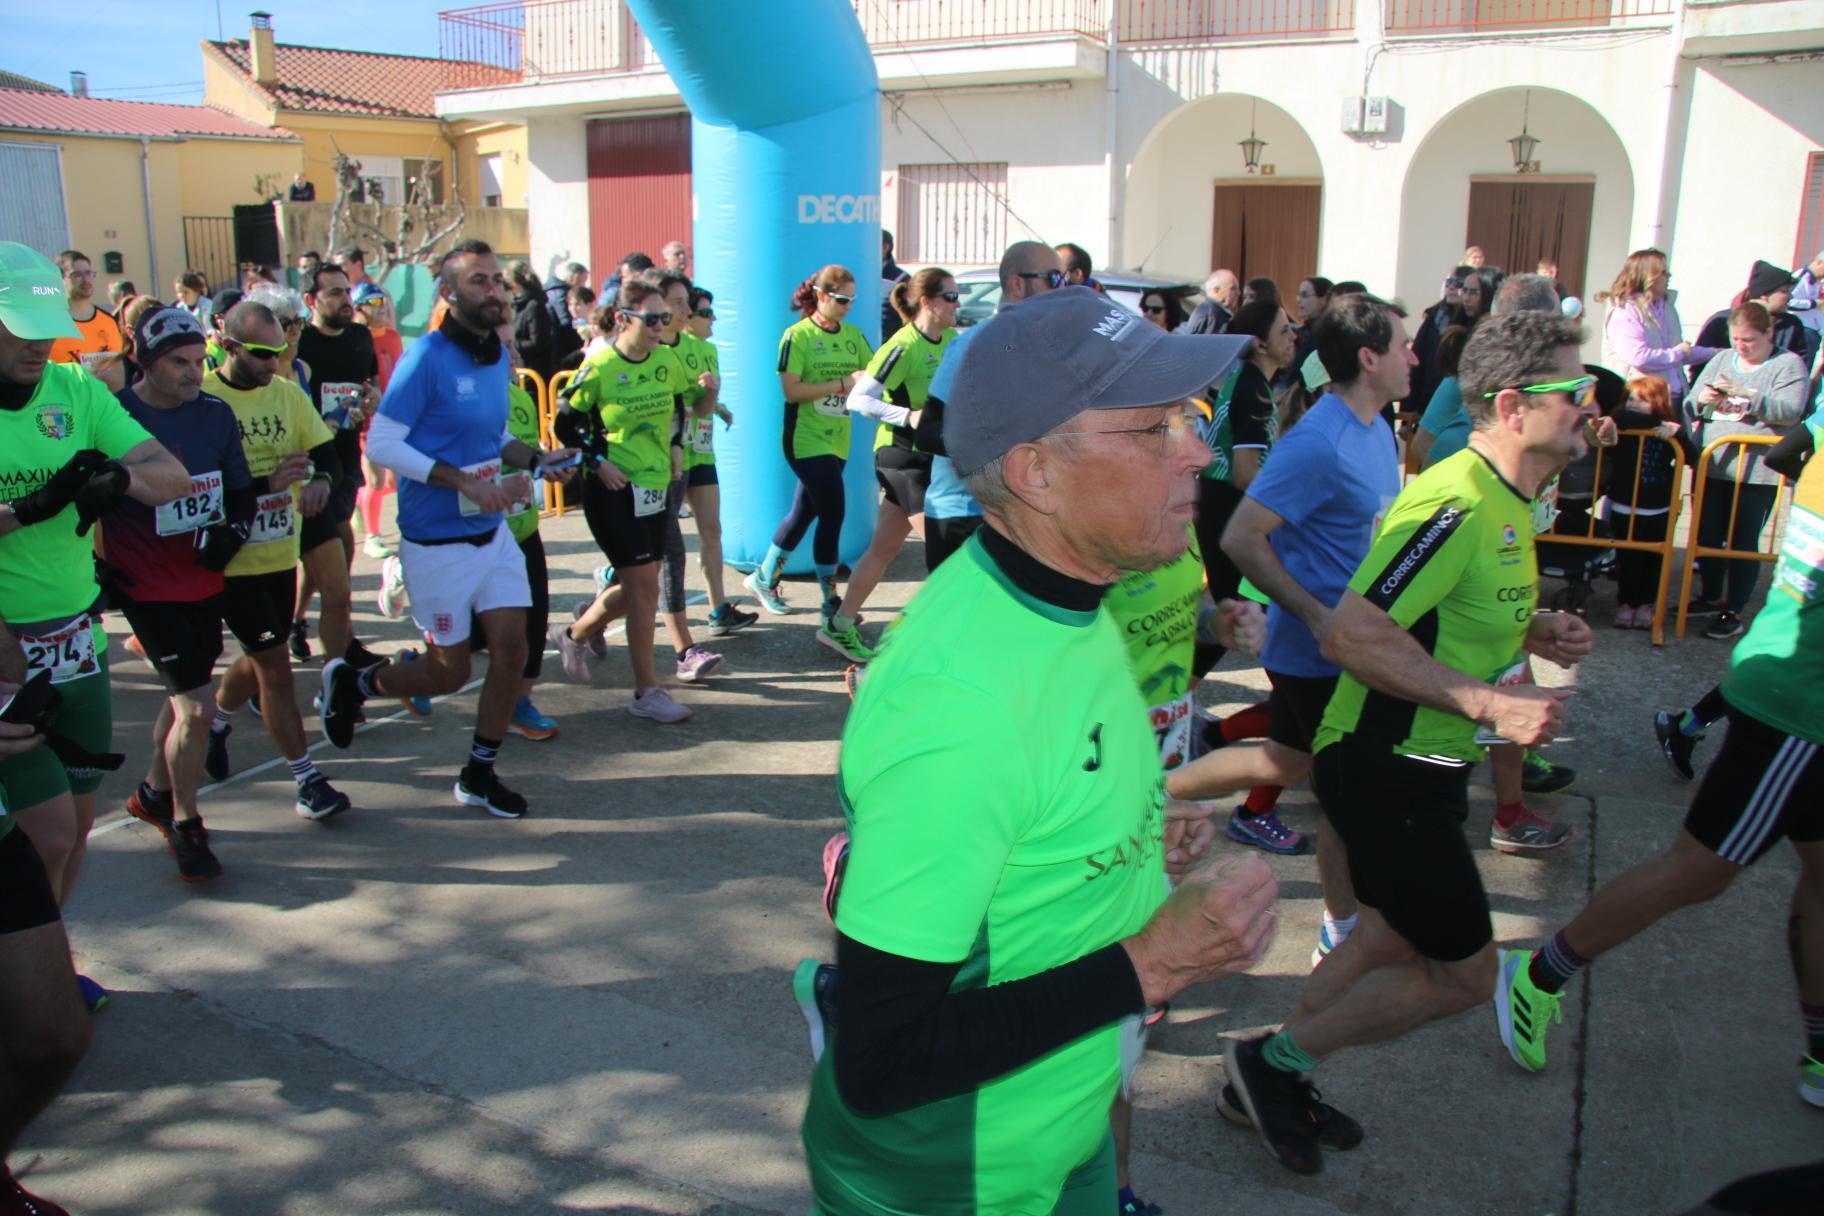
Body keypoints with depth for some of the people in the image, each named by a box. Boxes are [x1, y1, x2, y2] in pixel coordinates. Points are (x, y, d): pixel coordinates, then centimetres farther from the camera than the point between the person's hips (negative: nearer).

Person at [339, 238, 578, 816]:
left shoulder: (499, 357, 7)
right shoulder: (427, 357, -16)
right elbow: (381, 444, -18)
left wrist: (535, 458, -1)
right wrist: (465, 481, -24)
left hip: (493, 532, 7)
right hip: (437, 543, -6)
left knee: (511, 650, 4)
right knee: (449, 672, 4)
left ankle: (478, 775, 21)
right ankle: (353, 681, 33)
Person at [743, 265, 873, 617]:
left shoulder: (852, 335, 8)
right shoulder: (797, 336, -9)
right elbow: (791, 391, -17)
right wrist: (843, 383, -20)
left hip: (836, 441, 7)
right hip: (806, 440, -7)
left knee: (806, 511, 14)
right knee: (833, 511, -9)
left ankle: (764, 578, 32)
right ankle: (829, 599, 3)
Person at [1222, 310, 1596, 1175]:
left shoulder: (1504, 502, 10)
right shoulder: (1456, 503, -24)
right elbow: (1352, 634, -30)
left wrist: (1536, 632, 5)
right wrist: (1489, 701, -30)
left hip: (1423, 765, 10)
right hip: (1385, 769, -10)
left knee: (1389, 943, 20)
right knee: (1463, 974, -1)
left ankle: (1273, 1080, 34)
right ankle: (1279, 1058, 14)